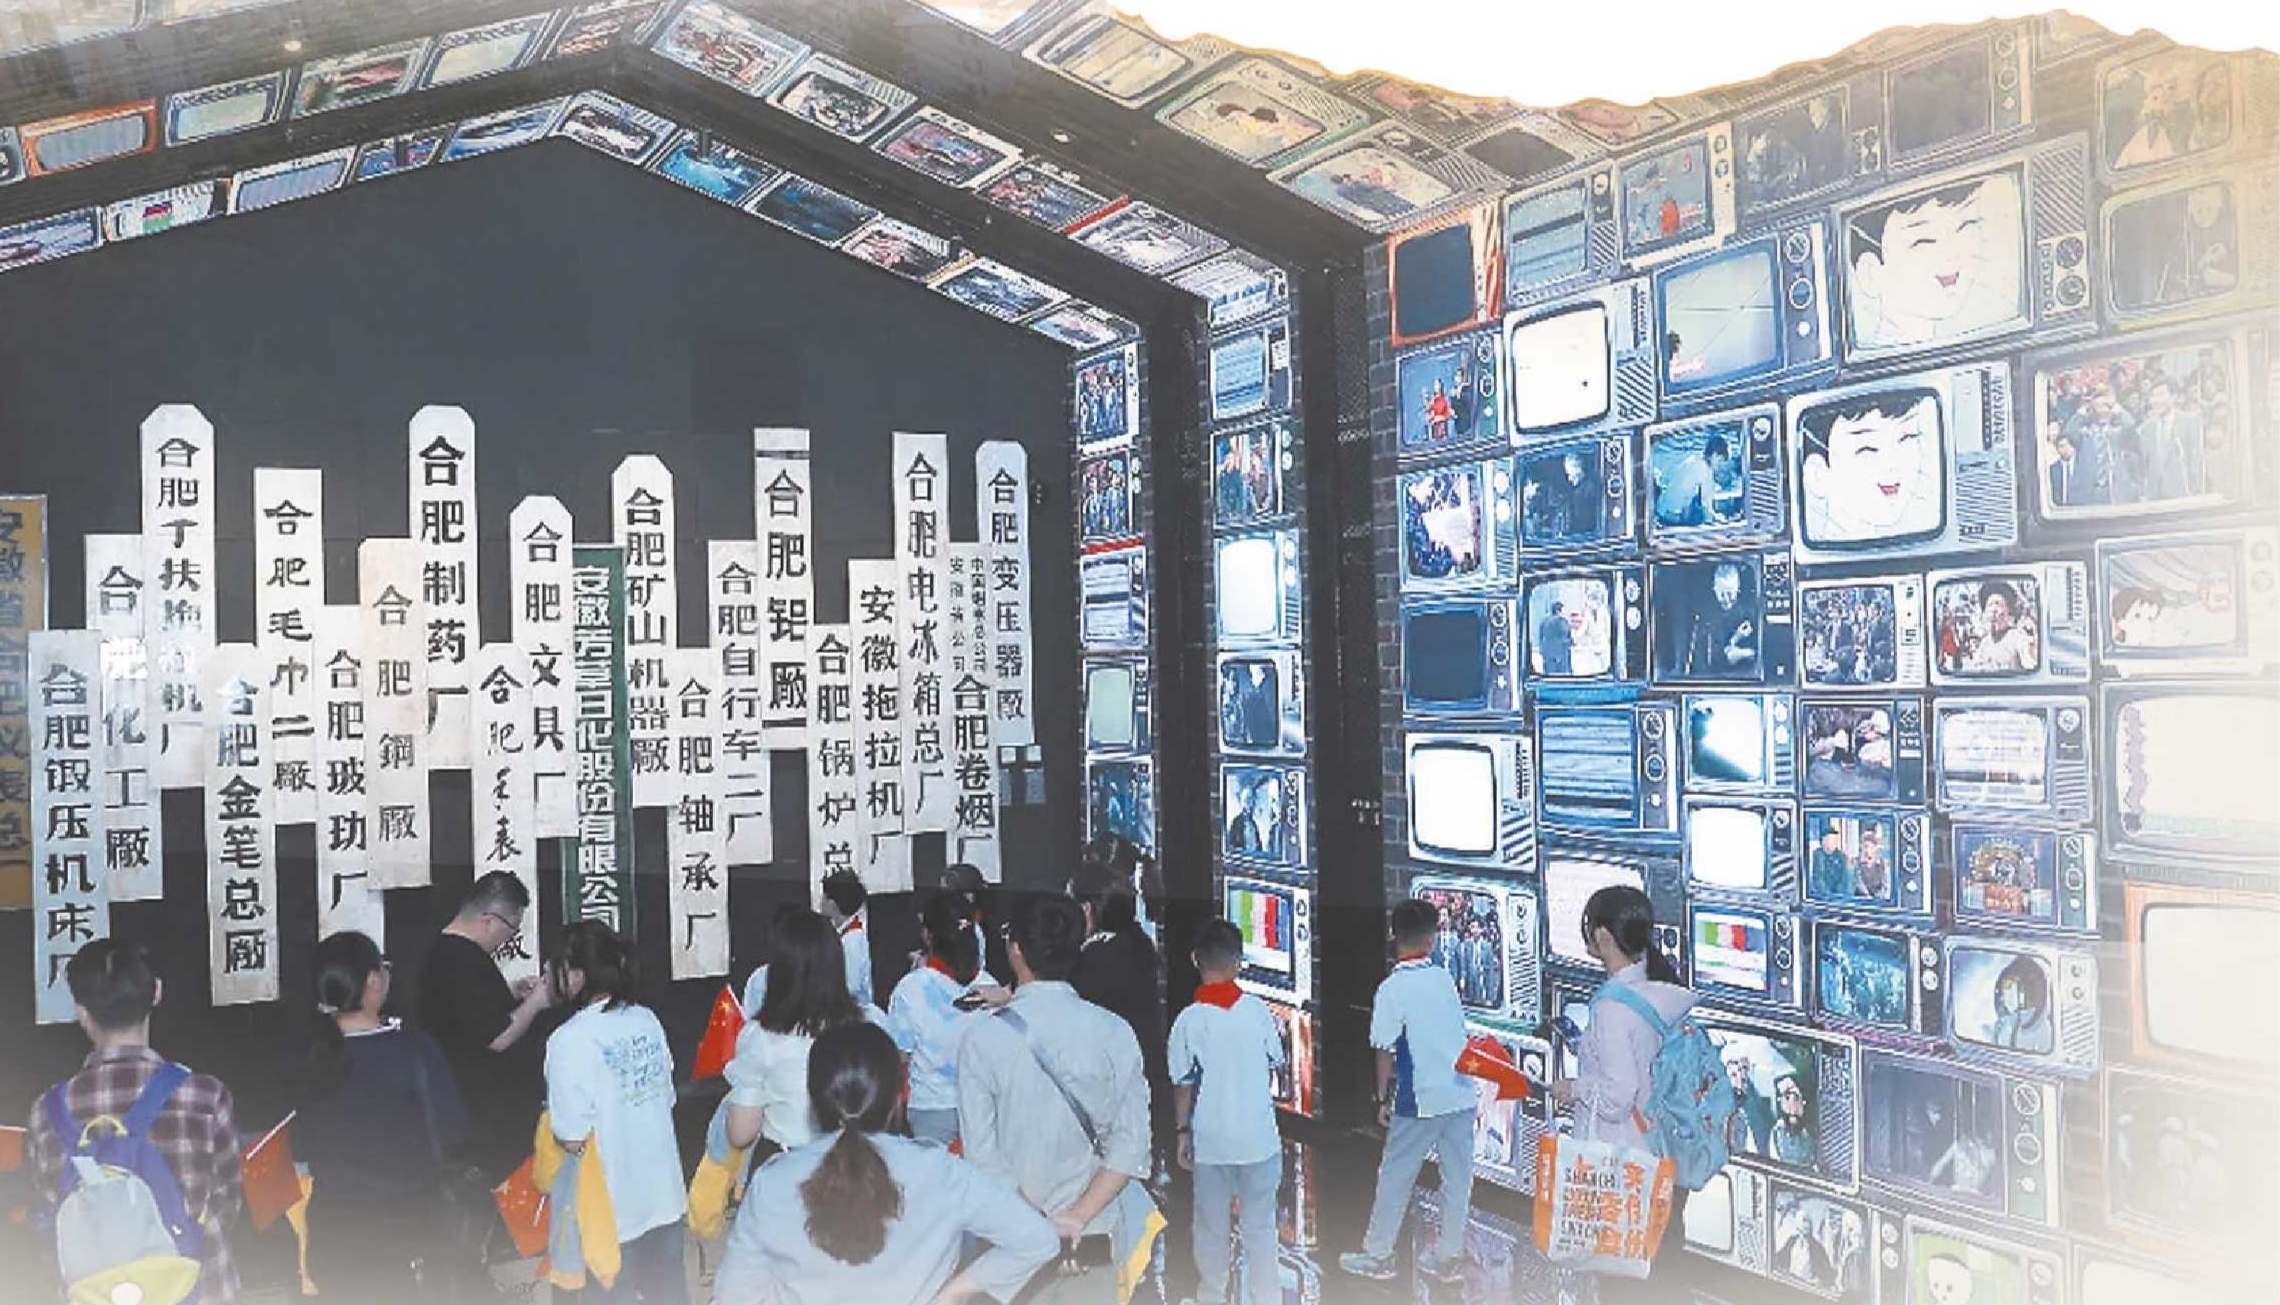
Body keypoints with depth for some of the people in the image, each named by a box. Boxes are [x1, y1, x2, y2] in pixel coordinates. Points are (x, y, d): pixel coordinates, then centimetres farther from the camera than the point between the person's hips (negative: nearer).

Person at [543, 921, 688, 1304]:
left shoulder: (571, 1039, -20)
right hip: (665, 1193, 6)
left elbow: (572, 1139, -19)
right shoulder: (647, 1020, -1)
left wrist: (551, 1117, 1)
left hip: (613, 1205, -5)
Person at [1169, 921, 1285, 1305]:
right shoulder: (1258, 1010, -10)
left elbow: (1183, 1083, -6)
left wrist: (1183, 1132, 6)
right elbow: (1275, 1065, 3)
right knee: (1260, 1225, 12)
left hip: (1210, 1139, 0)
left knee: (1211, 1225, 15)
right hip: (1258, 1134, 0)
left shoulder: (1188, 1020, -13)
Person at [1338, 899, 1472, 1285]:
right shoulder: (1445, 978, 2)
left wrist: (1382, 1098, 0)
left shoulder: (1392, 989, -13)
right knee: (1457, 1179, 12)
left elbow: (1385, 1051, -10)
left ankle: (1377, 1256, 18)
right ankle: (1450, 1257, 20)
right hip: (1460, 1096, 5)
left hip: (1420, 1101, -5)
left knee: (1395, 1179, 8)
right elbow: (1458, 1031, 11)